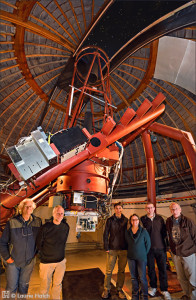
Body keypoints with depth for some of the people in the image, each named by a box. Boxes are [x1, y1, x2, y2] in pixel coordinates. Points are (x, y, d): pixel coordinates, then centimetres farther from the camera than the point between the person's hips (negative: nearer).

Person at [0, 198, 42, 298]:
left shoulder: (38, 222, -9)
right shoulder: (12, 222, -15)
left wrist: (37, 252, 0)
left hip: (29, 261, 2)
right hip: (13, 261, -2)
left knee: (24, 285, 21)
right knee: (11, 287, 12)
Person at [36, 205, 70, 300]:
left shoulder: (66, 227, -6)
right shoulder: (45, 227, -17)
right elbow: (38, 243, -4)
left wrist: (61, 254, 9)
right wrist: (44, 255, 2)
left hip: (61, 261, 3)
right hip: (46, 261, -3)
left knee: (58, 284, 17)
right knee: (45, 283, 14)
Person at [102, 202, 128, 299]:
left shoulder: (126, 220, 2)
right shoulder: (110, 220, -3)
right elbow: (105, 234, -1)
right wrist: (106, 247, -5)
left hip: (123, 249, 2)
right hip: (112, 249, -1)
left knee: (121, 271, 12)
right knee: (109, 271, 5)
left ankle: (119, 289, 31)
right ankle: (106, 290, 24)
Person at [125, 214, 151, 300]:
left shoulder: (143, 231, -10)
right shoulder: (127, 232, -2)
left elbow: (148, 243, -1)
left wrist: (144, 254, 2)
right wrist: (131, 252, 6)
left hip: (141, 258, -3)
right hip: (131, 258, 3)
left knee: (142, 278, 2)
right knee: (133, 277, 13)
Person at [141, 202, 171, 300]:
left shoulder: (159, 218, 0)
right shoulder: (143, 219, -6)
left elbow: (164, 231, 7)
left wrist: (161, 240, 1)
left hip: (160, 247, 1)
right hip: (148, 248, -1)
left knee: (163, 269, 7)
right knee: (151, 269, 13)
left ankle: (164, 290, 28)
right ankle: (153, 287, 35)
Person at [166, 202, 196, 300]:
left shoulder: (187, 221, -13)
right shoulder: (168, 221, -2)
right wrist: (172, 248, 11)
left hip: (188, 253, -4)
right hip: (175, 253, 4)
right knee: (181, 277, 17)